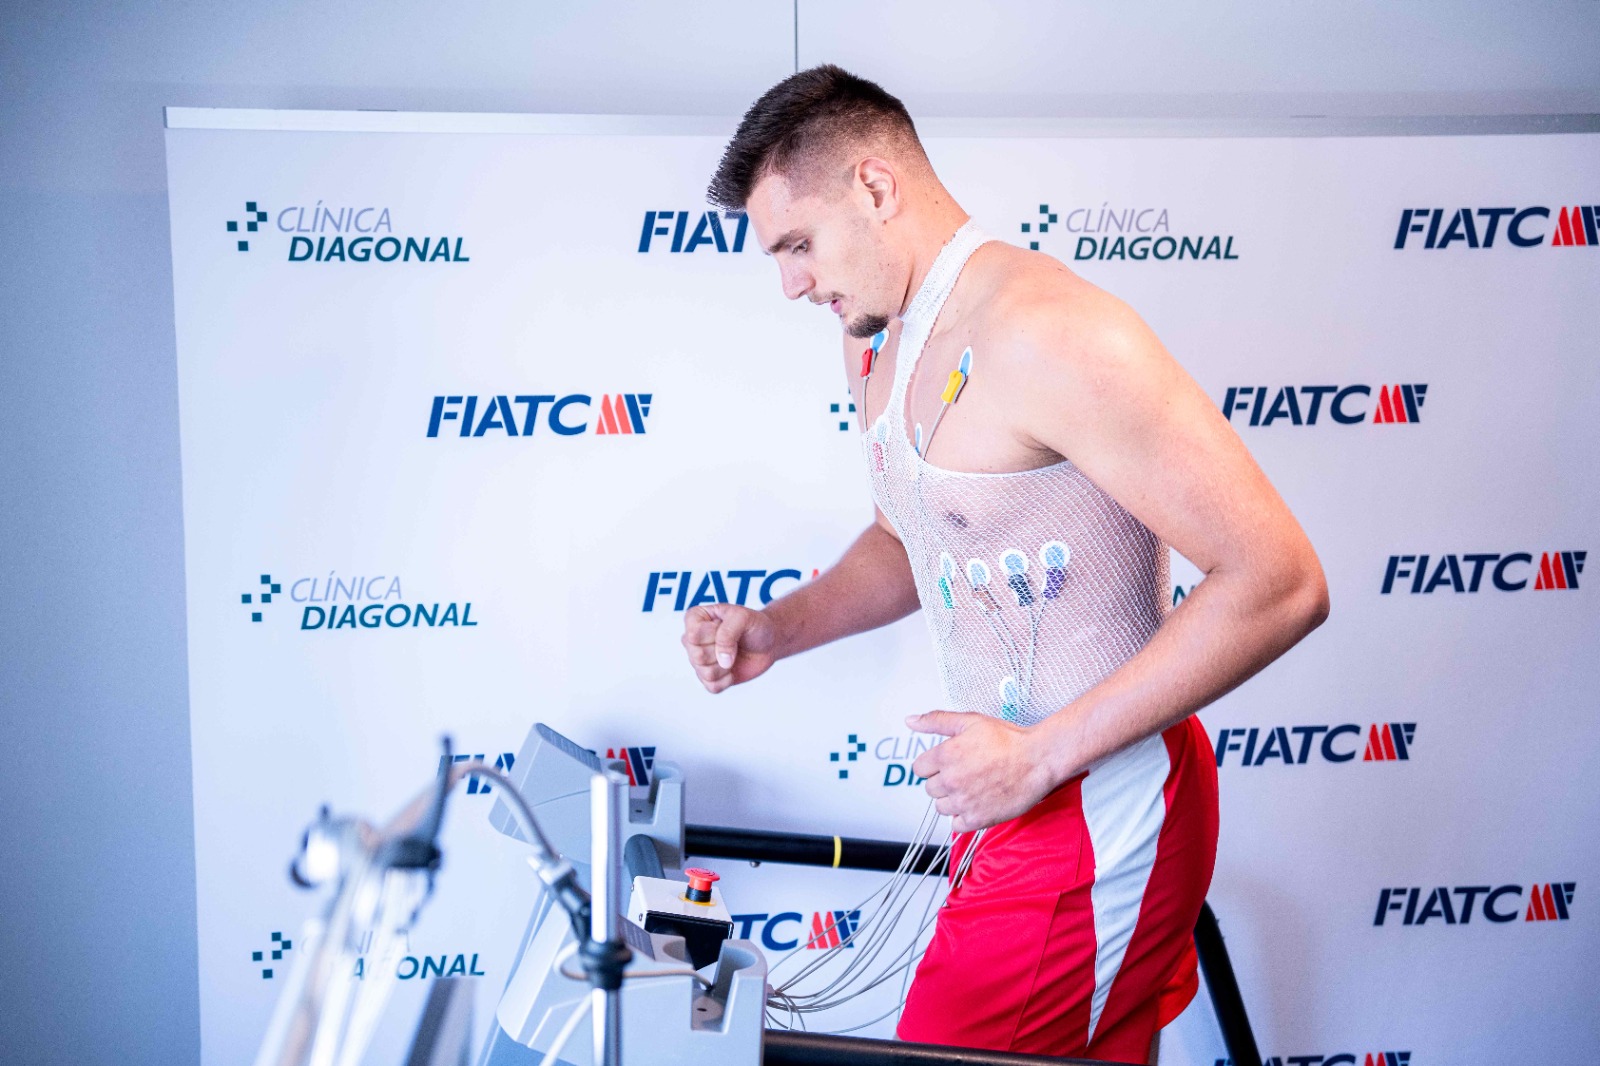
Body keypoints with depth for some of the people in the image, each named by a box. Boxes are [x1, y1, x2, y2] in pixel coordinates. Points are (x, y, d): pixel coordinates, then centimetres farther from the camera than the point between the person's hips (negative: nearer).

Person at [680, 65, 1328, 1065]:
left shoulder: (1047, 335, -24)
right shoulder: (879, 339, 7)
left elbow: (1280, 583, -26)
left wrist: (1041, 755, -24)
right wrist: (781, 628, 4)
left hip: (1099, 814, -9)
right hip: (1018, 794, 9)